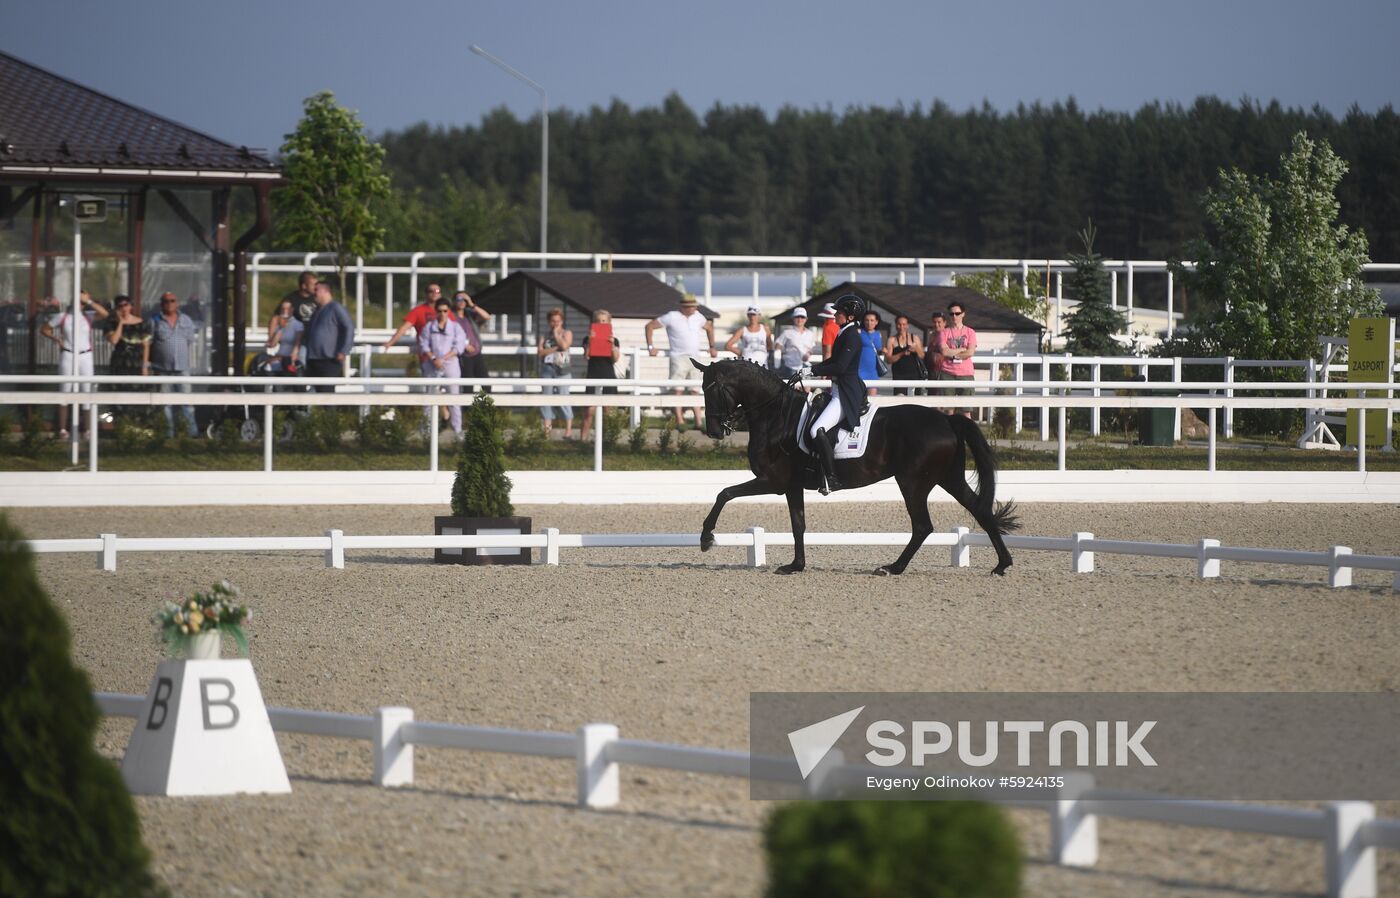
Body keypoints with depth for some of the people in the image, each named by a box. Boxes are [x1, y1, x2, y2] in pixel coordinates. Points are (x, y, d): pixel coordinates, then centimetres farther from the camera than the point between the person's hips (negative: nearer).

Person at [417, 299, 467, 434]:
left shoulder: (455, 327, 4)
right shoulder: (428, 327, 7)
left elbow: (459, 346, -4)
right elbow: (424, 345, 1)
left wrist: (443, 359, -14)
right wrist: (433, 359, -15)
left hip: (451, 364, -1)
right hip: (433, 366, 1)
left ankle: (457, 429, 1)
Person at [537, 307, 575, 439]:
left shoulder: (567, 333, 7)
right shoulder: (544, 335, 12)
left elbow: (564, 345, -12)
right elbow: (540, 352, 0)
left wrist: (556, 334, -2)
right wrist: (555, 348, -8)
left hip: (562, 369, -3)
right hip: (547, 368, 3)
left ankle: (568, 429, -12)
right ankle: (546, 429, 4)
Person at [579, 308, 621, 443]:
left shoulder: (614, 341, 8)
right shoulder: (588, 339, 6)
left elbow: (615, 358, -3)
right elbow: (586, 356, -6)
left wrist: (612, 345, -17)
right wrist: (590, 342, -18)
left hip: (609, 377, 1)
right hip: (593, 376, -1)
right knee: (590, 409, -9)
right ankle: (583, 437, -6)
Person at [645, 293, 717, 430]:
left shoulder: (697, 317, 9)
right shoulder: (671, 317, -8)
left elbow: (709, 328, 29)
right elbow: (650, 326, -2)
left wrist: (712, 347, 24)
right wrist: (651, 346, -5)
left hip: (695, 358, 5)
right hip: (679, 357, -5)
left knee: (695, 391, 6)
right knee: (678, 390, -9)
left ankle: (698, 422, 8)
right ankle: (679, 421, -9)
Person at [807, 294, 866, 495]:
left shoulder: (851, 336, -15)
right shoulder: (844, 333, 15)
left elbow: (840, 366, -22)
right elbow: (834, 360, 24)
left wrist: (815, 370, -13)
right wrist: (815, 368, 10)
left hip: (847, 394, -11)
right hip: (839, 390, 11)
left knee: (817, 430, -22)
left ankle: (831, 478, -20)